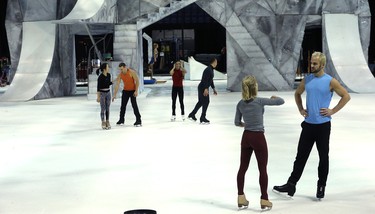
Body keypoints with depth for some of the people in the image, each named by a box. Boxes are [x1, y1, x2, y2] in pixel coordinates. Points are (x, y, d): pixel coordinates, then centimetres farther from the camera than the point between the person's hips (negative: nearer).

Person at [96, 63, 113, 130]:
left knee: (107, 108, 8)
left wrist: (113, 81, 1)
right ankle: (103, 123, 6)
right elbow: (98, 87, -17)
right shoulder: (100, 77, -18)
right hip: (102, 93, -6)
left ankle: (107, 122, 15)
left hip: (108, 92, 6)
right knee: (103, 109, -2)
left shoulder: (109, 75, 2)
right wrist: (98, 97, -17)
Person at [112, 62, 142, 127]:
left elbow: (137, 81, -16)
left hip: (132, 91, -5)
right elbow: (117, 84, -5)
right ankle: (121, 120, 17)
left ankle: (138, 121, -7)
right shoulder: (120, 75, -5)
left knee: (134, 105, -10)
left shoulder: (132, 72, -18)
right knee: (123, 105, 6)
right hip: (125, 91, 5)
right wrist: (115, 94, -9)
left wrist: (136, 91, -21)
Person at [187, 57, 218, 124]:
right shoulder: (208, 70, -19)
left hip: (204, 88, 10)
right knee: (206, 102, -5)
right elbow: (205, 80, -27)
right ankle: (202, 119, 2)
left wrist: (214, 89, 25)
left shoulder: (211, 70, 14)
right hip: (203, 88, -10)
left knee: (201, 102, 17)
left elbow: (211, 80, 23)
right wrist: (206, 89, -32)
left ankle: (192, 115, 26)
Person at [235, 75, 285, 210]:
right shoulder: (260, 101, -15)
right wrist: (274, 97, 10)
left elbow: (237, 122, 9)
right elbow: (281, 101, -12)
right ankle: (264, 200, 8)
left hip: (246, 137, 5)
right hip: (258, 138, -5)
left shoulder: (240, 104, 0)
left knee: (243, 167, 11)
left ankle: (241, 198, 15)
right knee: (262, 169, 4)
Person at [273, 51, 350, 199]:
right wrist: (300, 109, 11)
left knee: (323, 157, 7)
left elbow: (346, 96, -4)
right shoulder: (307, 79, 6)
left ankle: (321, 186, 18)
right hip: (308, 124, 4)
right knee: (301, 155, 5)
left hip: (323, 125, -4)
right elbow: (297, 94, 23)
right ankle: (291, 185, 6)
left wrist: (333, 111, -8)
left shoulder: (330, 81, -7)